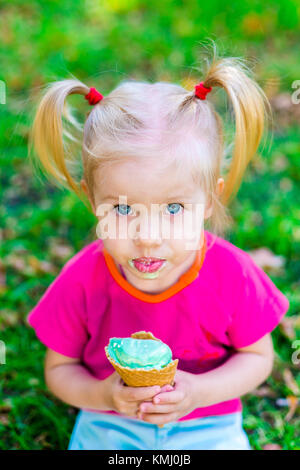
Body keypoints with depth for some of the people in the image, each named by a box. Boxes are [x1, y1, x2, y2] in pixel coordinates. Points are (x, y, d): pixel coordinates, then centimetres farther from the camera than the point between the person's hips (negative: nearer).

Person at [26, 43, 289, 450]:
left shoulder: (232, 275, -20)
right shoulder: (82, 280, -19)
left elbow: (258, 358, -4)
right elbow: (59, 369, -4)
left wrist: (200, 391, -21)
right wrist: (102, 395, -24)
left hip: (206, 428, 0)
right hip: (108, 428, 0)